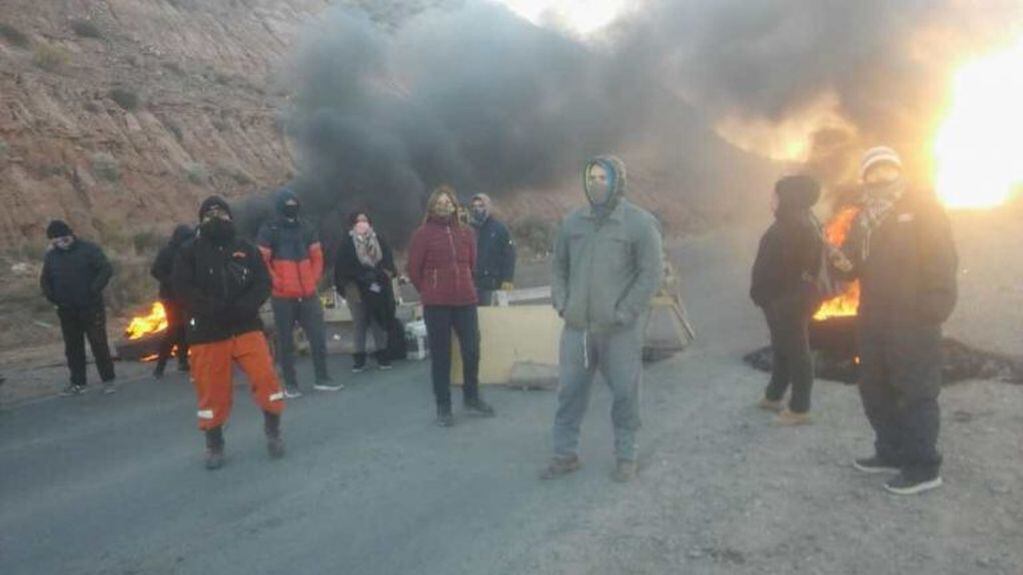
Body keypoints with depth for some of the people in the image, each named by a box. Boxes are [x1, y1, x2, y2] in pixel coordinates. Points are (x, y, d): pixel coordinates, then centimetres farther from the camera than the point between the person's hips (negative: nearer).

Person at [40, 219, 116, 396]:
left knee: (99, 344, -3)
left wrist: (94, 290, -20)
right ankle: (77, 383, 18)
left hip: (91, 308, -5)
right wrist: (52, 297, 3)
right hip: (67, 311, 5)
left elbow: (106, 269, -12)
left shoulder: (88, 249, -6)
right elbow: (45, 280, 20)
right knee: (73, 347, 9)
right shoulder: (51, 256, 9)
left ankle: (108, 381, 5)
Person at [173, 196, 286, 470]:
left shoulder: (246, 249, 8)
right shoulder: (189, 251, 4)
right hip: (207, 332, 0)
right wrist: (213, 307, -22)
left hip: (247, 327, 1)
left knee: (266, 379, -9)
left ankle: (273, 431, 14)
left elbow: (263, 283, 0)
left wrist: (244, 306, -18)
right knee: (212, 389, 4)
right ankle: (214, 444, 25)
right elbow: (182, 287, -8)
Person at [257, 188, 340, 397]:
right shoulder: (269, 230, -2)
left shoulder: (306, 229, 12)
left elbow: (317, 256, 17)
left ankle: (322, 378, 15)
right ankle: (290, 384, 12)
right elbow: (262, 261, -6)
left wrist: (315, 279, 6)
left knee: (318, 335, 4)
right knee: (286, 341, 3)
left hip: (308, 294, 4)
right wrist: (276, 282, -12)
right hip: (283, 296, -4)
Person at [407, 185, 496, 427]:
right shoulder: (423, 233, -3)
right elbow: (414, 270, 0)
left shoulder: (466, 232, 8)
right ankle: (443, 407, 14)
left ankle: (471, 398, 27)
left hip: (466, 301, 3)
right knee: (440, 356, 4)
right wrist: (430, 293, 9)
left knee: (472, 350, 7)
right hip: (436, 305, -3)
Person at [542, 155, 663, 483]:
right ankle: (565, 454, 24)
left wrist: (622, 313, -13)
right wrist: (562, 303, 2)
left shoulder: (640, 223, -5)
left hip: (621, 330, -4)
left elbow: (651, 274, -8)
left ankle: (626, 457, 24)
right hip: (577, 326, 4)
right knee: (569, 391, 9)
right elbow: (560, 266, 15)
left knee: (625, 394, 6)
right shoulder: (573, 221, 8)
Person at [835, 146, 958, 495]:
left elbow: (942, 258, -12)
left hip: (912, 318, -8)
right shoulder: (865, 216, 16)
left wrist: (935, 307, -21)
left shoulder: (922, 206, -4)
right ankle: (891, 452, 28)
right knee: (875, 389, 14)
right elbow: (857, 260, 21)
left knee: (916, 392, -3)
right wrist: (845, 263, -4)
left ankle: (924, 466, 7)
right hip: (874, 317, 8)